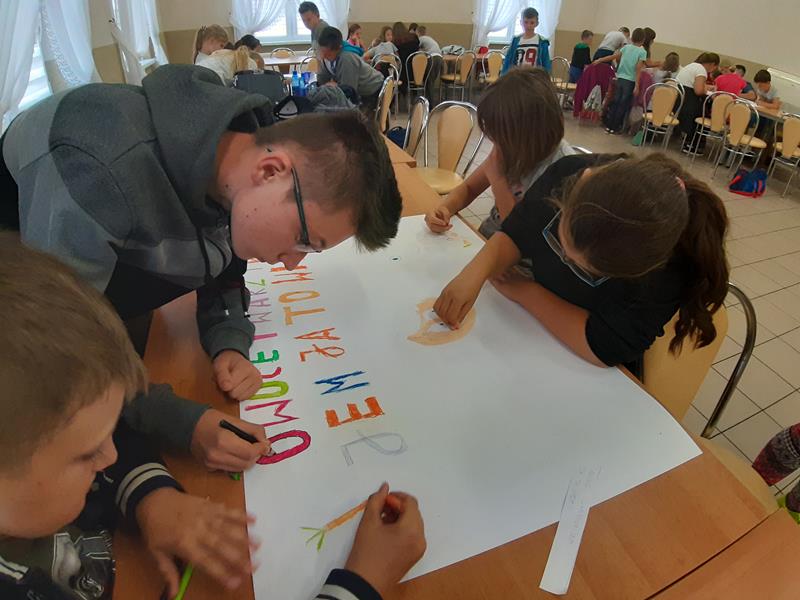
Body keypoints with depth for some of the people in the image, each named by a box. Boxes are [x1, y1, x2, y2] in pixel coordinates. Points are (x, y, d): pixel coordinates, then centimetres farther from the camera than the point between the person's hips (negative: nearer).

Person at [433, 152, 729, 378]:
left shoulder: (674, 260, -30)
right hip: (529, 324, 3)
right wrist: (474, 273, -28)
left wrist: (526, 291, -22)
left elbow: (602, 348, -28)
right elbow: (514, 235, -10)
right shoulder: (570, 173, -21)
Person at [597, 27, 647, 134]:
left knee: (615, 102, 11)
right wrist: (637, 86, -13)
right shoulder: (642, 52, -6)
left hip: (620, 78, 4)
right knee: (623, 105, 4)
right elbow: (638, 69, -13)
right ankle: (614, 127, 9)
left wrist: (599, 60, 20)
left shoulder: (626, 47, 4)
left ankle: (609, 125, 14)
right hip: (630, 81, -4)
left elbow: (613, 57, 7)